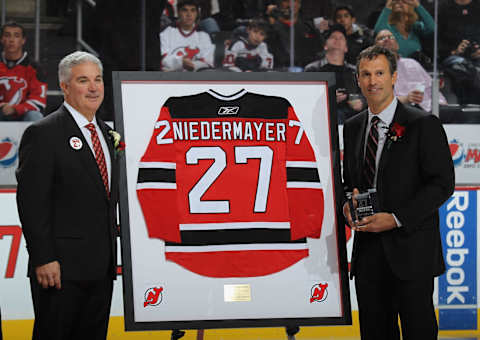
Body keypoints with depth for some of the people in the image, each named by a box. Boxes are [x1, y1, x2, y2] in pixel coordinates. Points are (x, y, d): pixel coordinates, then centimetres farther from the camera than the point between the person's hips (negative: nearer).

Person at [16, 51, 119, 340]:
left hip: (102, 268, 7)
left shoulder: (106, 132, 16)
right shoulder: (43, 134, -9)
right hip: (62, 267, -7)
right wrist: (44, 260, -19)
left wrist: (114, 254, 15)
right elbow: (31, 202, -14)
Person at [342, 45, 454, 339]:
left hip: (410, 250, -5)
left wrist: (396, 218, -17)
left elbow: (443, 183, -10)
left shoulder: (423, 125, -5)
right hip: (367, 251, 5)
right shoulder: (352, 128, 14)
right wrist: (348, 202, -1)